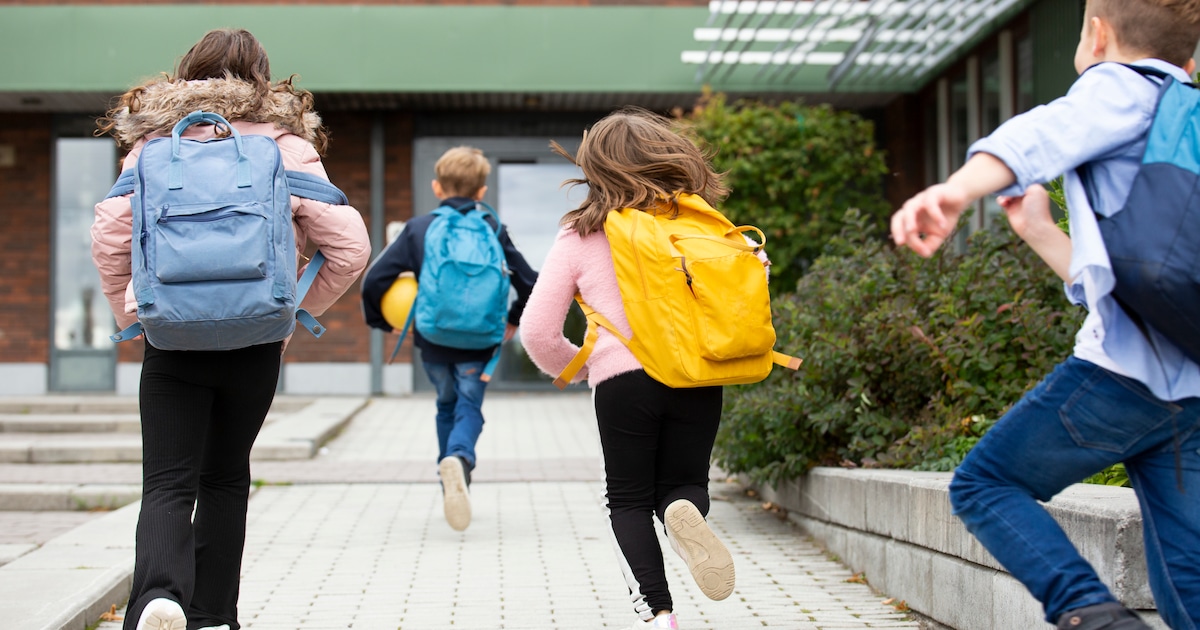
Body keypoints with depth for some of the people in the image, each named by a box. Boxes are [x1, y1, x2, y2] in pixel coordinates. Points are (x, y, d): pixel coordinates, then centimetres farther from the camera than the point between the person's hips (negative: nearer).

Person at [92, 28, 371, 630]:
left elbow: (108, 233, -7)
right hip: (257, 340, 1)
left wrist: (129, 311, 6)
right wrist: (298, 311, 8)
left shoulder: (156, 141, 3)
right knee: (226, 479, 17)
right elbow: (351, 246, -4)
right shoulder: (288, 146, 3)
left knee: (168, 484, -1)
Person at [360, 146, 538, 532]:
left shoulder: (418, 229, -1)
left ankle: (453, 485, 21)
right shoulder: (494, 231, 0)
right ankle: (459, 459, -26)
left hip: (432, 341, 1)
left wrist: (380, 321, 8)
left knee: (447, 406, 21)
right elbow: (530, 283, -2)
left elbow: (374, 279, -8)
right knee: (470, 408, 6)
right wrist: (515, 321, 15)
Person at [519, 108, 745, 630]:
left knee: (630, 499, 15)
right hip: (698, 381, 2)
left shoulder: (580, 236, 4)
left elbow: (537, 331, 3)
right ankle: (686, 511, -19)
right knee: (684, 484, 18)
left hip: (622, 379, -1)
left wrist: (573, 368, 22)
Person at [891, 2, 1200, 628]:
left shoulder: (1125, 86, 5)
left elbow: (1048, 135, -22)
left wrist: (958, 188, -38)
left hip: (1126, 366, -8)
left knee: (982, 484, 6)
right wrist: (1039, 231, 38)